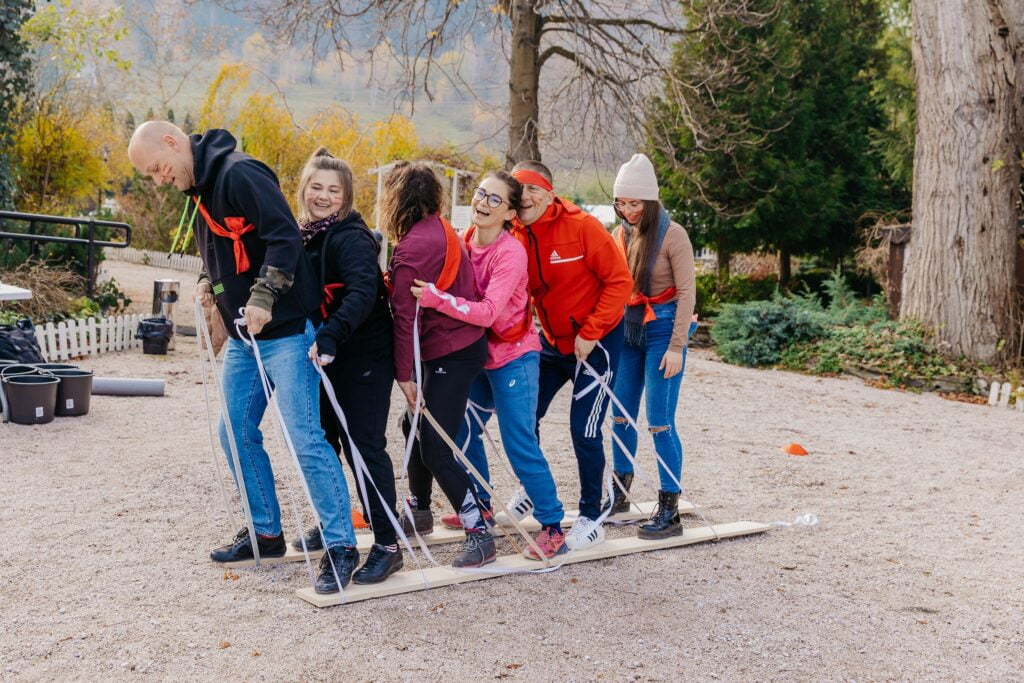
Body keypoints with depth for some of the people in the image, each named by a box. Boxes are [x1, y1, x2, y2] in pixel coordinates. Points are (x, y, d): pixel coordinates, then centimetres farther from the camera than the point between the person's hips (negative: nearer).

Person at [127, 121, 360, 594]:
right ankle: (266, 532, 28)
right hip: (243, 335, 10)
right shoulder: (200, 188, 12)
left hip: (285, 330, -10)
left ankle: (341, 546, 0)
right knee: (236, 434, 14)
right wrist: (208, 283, 10)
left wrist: (263, 297, -26)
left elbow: (285, 237, -23)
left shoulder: (240, 173, -16)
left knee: (303, 437, -9)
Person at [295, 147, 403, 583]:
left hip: (363, 357, -8)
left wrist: (330, 336, -43)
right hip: (323, 356, 8)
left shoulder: (351, 238, -16)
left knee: (364, 447, -6)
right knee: (322, 440, 15)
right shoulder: (304, 235, 9)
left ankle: (387, 546, 2)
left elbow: (363, 293, -31)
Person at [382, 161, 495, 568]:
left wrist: (404, 373, -15)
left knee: (434, 449, -8)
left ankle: (479, 533, -3)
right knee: (417, 425, 20)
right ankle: (418, 512, 34)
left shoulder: (410, 248, -18)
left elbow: (406, 317, -18)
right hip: (465, 343, 10)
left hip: (450, 356, -10)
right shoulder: (442, 230, 8)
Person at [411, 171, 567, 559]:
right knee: (462, 430, 14)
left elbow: (489, 311, -30)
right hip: (477, 353, 7)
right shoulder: (464, 242, 0)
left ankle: (553, 527, 3)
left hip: (513, 356, -7)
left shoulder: (511, 253, -21)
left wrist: (437, 298, -38)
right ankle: (479, 506, 33)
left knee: (519, 443, -7)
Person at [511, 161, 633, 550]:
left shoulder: (581, 226, -20)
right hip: (553, 340, 6)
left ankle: (591, 519, 13)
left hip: (596, 342, -6)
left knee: (584, 431, -5)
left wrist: (590, 333, -20)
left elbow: (619, 281, -18)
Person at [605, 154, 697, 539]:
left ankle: (670, 511, 1)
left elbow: (687, 292, -12)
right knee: (620, 415, 13)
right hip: (628, 330, 6)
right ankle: (619, 494, 30)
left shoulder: (672, 235, -11)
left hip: (662, 330, -6)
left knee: (660, 422, -7)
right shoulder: (620, 235, 6)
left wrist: (676, 347, -16)